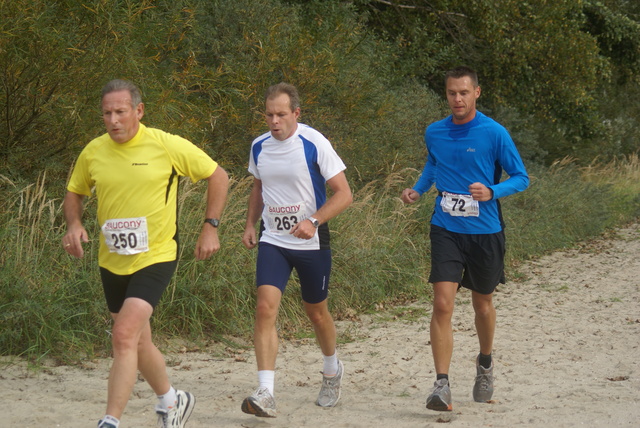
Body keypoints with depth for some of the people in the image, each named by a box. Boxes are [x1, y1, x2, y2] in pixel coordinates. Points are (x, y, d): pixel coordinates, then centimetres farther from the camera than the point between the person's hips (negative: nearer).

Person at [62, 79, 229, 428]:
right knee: (139, 343, 17)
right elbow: (74, 193, 16)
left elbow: (217, 176, 0)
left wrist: (210, 226, -5)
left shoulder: (167, 146, -12)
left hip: (155, 257, -5)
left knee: (124, 336, -21)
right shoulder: (93, 152, -1)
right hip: (112, 262, 5)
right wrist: (73, 224, -5)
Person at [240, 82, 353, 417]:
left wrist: (314, 221, -25)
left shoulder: (314, 144, -13)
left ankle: (332, 370, 43)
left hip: (311, 242, -3)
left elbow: (343, 193, -12)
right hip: (272, 241, 3)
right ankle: (265, 394, -20)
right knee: (265, 307, -16)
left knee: (316, 312, 13)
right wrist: (250, 224, 9)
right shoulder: (259, 147, 2)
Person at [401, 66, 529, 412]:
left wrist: (491, 192, -21)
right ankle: (442, 385, -15)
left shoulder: (495, 133, -8)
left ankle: (485, 363, 44)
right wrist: (417, 190, 7)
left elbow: (521, 178, -3)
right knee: (442, 304, -14)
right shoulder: (434, 133, 3)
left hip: (485, 231, -1)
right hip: (446, 230, 1)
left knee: (482, 304, 15)